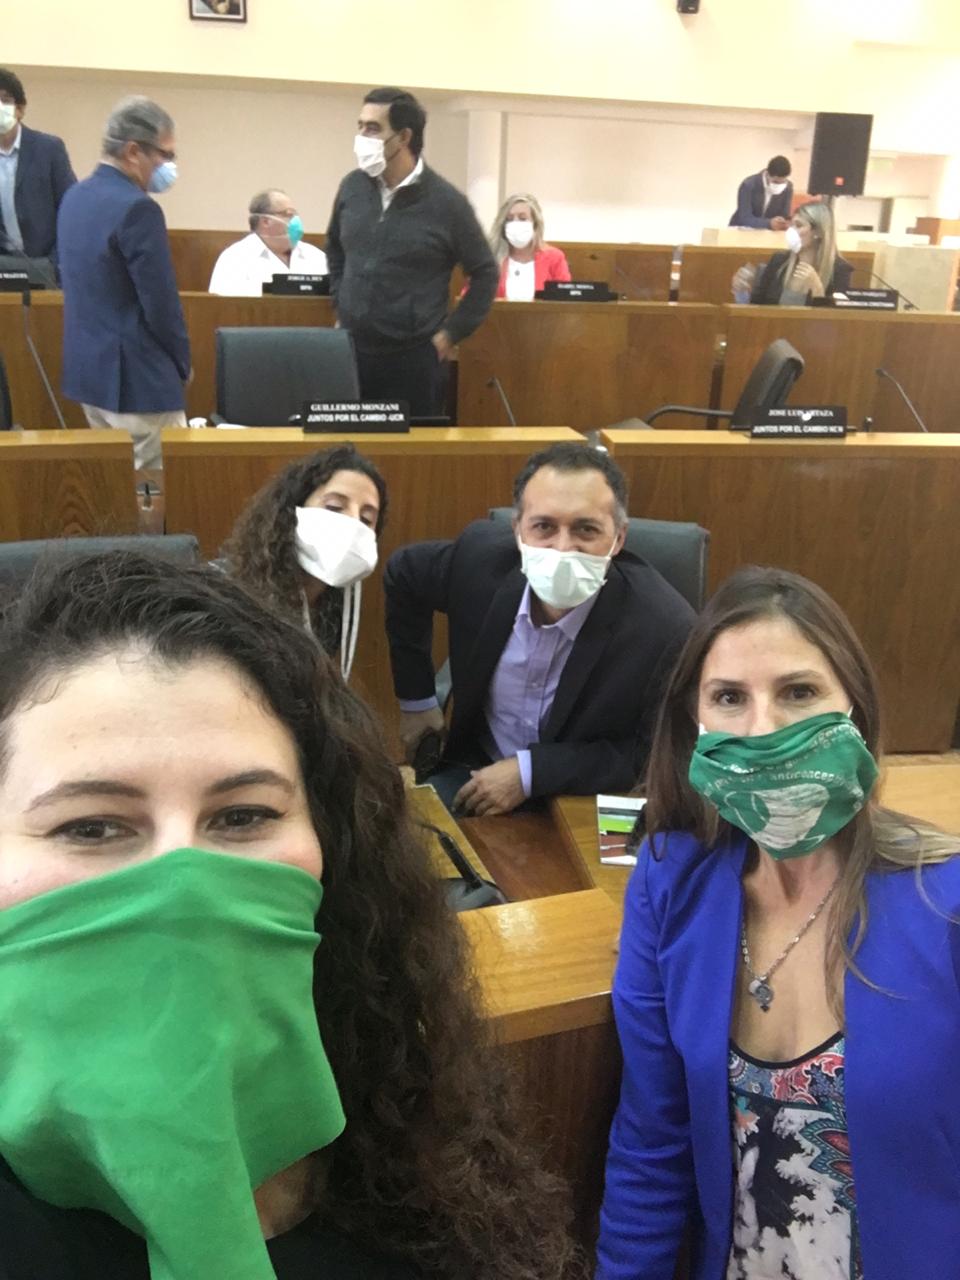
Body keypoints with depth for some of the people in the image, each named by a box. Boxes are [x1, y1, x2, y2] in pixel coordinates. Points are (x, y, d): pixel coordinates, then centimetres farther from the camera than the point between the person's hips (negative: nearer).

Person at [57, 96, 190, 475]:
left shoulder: (75, 196, 11)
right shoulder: (137, 208, -18)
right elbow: (160, 301, -19)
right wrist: (182, 362, -2)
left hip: (87, 366, 10)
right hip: (135, 375, -10)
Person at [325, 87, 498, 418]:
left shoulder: (445, 202, -7)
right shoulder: (352, 187, 5)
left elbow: (485, 274, 1)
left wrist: (452, 332, -2)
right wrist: (340, 305, 14)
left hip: (414, 357, -4)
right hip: (351, 348, 4)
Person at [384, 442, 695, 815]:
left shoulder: (666, 629, -27)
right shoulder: (482, 556, -16)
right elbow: (402, 574, 6)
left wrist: (531, 772, -22)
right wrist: (415, 698, 9)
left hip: (585, 803, -2)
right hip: (476, 772, 2)